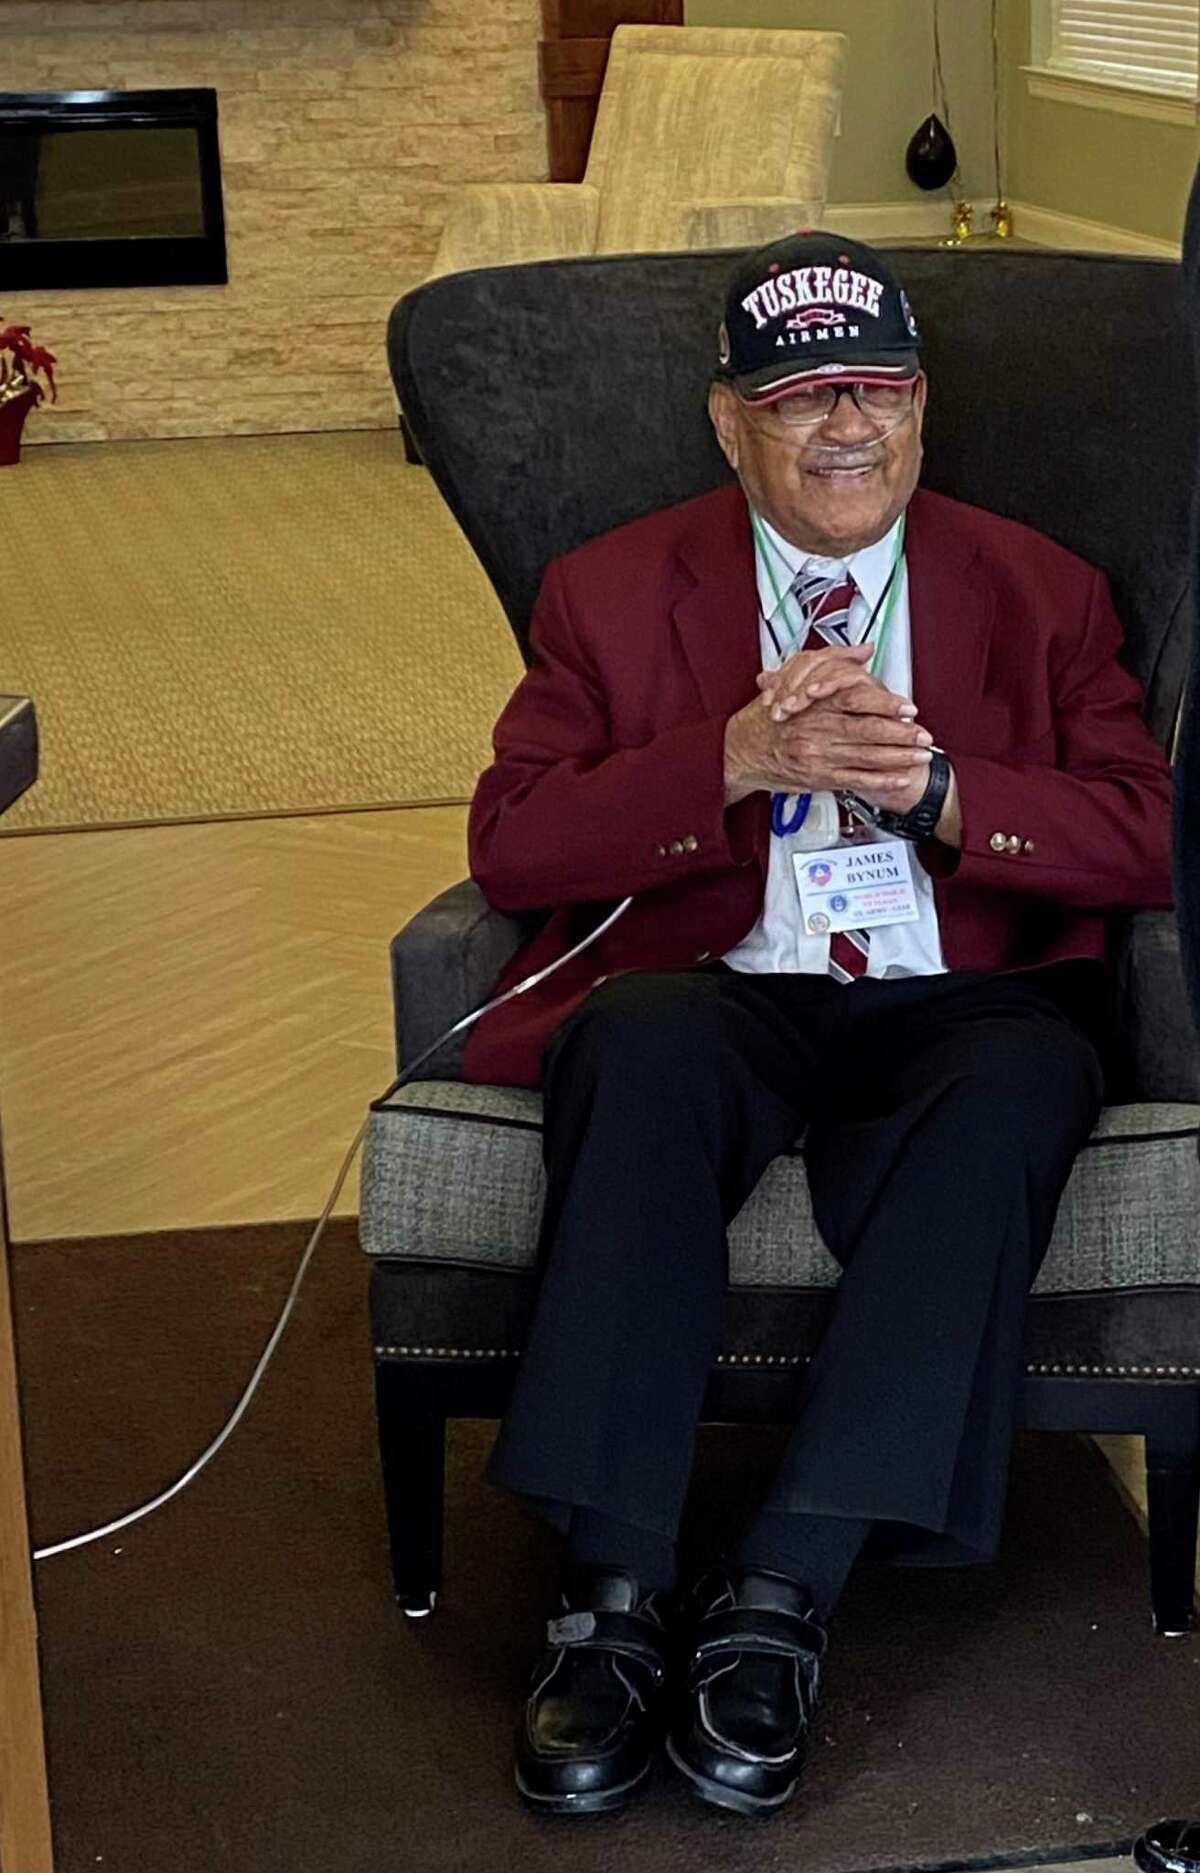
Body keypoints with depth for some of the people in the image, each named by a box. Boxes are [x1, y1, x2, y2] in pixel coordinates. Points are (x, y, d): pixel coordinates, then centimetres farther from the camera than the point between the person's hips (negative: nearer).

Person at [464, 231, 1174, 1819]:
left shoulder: (1044, 595, 14)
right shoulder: (614, 592, 12)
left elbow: (1151, 838, 4)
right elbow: (510, 845, 0)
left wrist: (935, 788, -13)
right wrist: (737, 760, -14)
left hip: (951, 1010, 1)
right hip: (721, 1001, 0)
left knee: (1027, 1079, -35)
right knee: (645, 1035, -36)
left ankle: (785, 1586, -33)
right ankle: (615, 1593, -34)